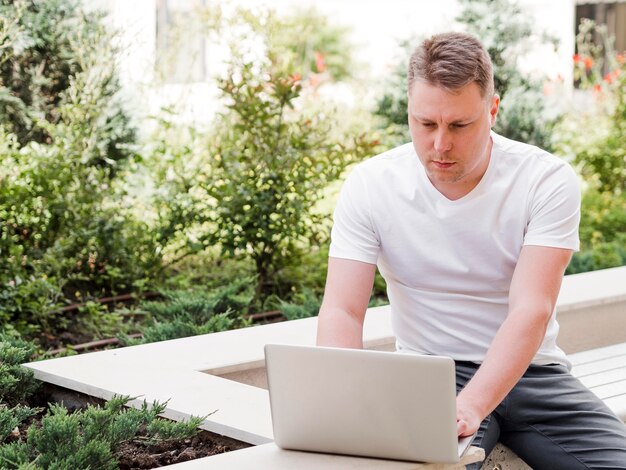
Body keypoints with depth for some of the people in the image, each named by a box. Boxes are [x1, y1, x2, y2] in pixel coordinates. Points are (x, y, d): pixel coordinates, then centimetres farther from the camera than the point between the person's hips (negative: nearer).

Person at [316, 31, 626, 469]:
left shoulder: (547, 180, -10)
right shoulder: (370, 186, -6)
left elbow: (531, 311, -21)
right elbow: (342, 311, -11)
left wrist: (469, 406, -37)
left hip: (531, 371, 2)